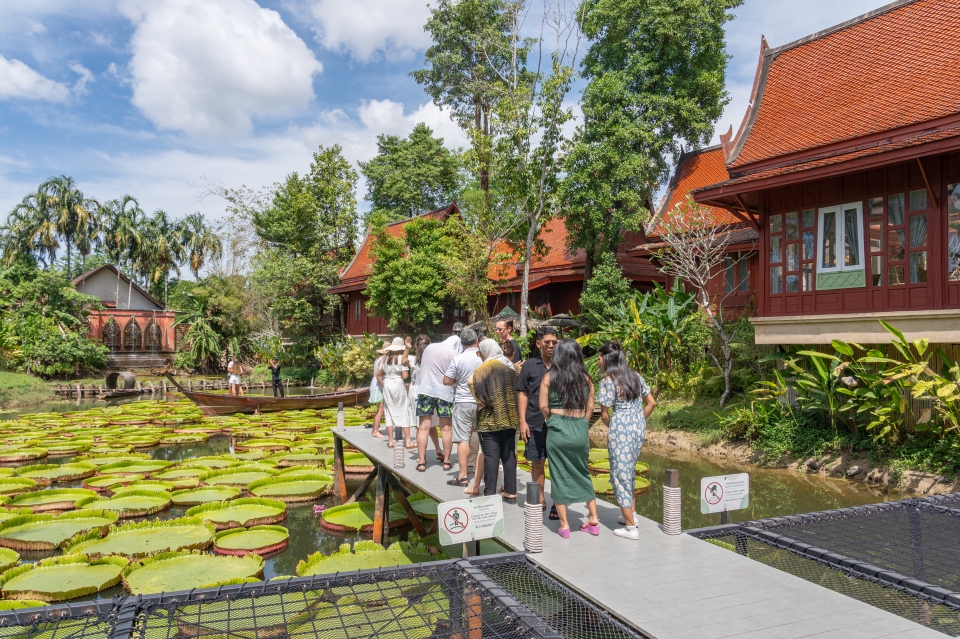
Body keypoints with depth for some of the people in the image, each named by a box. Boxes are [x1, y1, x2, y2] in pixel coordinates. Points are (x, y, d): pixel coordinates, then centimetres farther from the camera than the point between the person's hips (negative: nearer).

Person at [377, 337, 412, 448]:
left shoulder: (385, 358, 8)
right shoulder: (401, 358, -8)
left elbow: (378, 374, 11)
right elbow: (405, 376, -14)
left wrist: (383, 385, 15)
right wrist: (408, 372, 6)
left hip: (387, 386, 5)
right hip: (398, 386, -5)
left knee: (389, 412, 10)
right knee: (404, 412, 3)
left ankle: (390, 441, 12)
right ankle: (408, 441, 3)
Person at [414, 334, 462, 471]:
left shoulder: (429, 347, 8)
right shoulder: (453, 354, -5)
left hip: (425, 390, 2)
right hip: (444, 392, -2)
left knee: (424, 428, 3)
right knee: (446, 428, 8)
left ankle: (421, 461, 2)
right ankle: (446, 461, 13)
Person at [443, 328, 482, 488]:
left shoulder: (457, 359, -9)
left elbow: (446, 381, -7)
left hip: (463, 402, -2)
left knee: (463, 439, 0)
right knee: (483, 439, 12)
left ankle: (463, 476, 1)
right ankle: (482, 473, 20)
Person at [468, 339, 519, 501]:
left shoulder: (487, 366, -9)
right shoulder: (511, 366, 11)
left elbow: (471, 381, -25)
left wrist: (480, 401, -15)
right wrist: (514, 408, 14)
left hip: (490, 419, -6)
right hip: (510, 418, 6)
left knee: (491, 457, -3)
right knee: (509, 455, 11)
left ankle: (490, 494, 0)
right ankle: (511, 492, 15)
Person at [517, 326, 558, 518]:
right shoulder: (530, 365, 3)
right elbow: (522, 394, 4)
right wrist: (523, 421, -2)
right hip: (535, 423, 1)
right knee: (537, 463, 10)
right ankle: (540, 500, 24)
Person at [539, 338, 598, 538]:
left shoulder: (549, 377, -4)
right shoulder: (585, 378, 2)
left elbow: (543, 406, -5)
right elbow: (590, 407, 4)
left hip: (558, 430, -3)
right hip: (581, 430, 3)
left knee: (559, 475, 7)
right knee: (583, 473, 18)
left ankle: (564, 525, 12)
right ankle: (593, 519, 21)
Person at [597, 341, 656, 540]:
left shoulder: (607, 381, -11)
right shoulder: (636, 376, 9)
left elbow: (604, 414, -9)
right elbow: (651, 402, 12)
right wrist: (638, 421, 16)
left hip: (621, 429, -7)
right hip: (639, 427, 7)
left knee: (621, 473, 3)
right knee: (629, 470, 23)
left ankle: (631, 528, 6)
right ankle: (631, 514, 32)